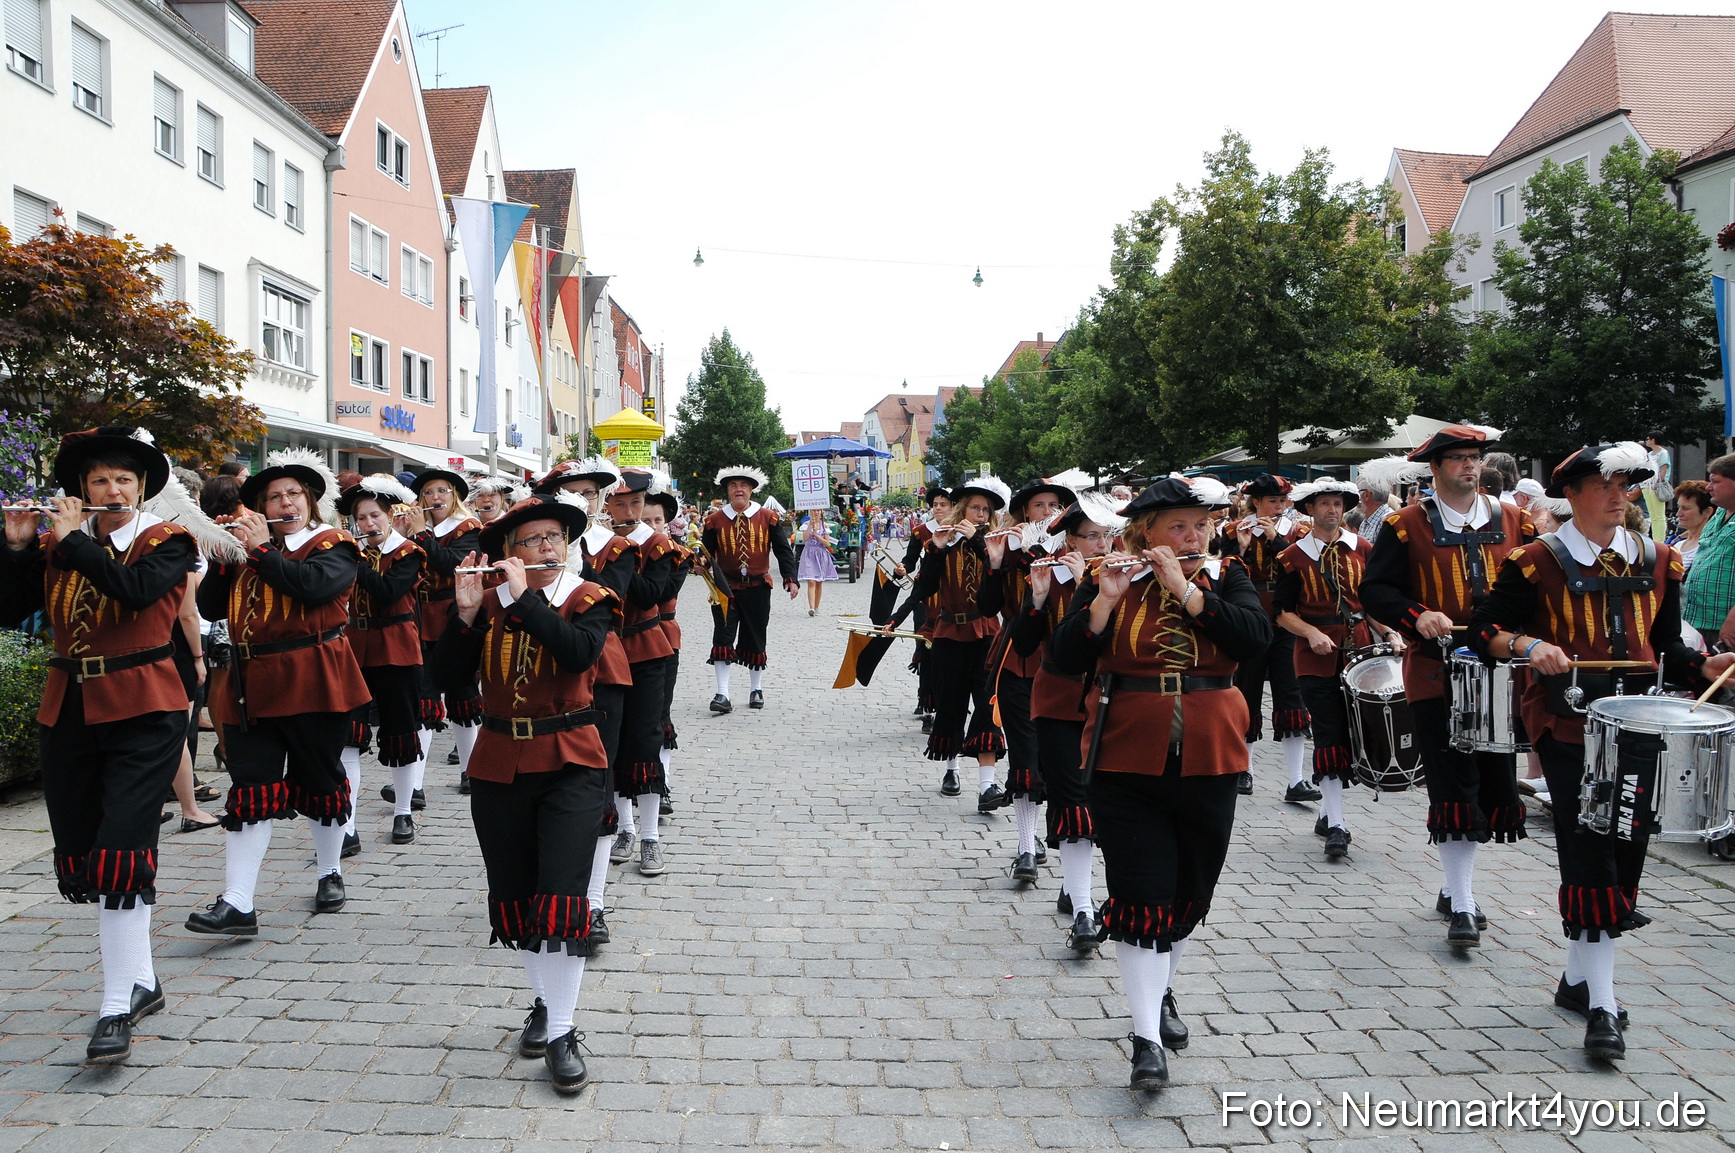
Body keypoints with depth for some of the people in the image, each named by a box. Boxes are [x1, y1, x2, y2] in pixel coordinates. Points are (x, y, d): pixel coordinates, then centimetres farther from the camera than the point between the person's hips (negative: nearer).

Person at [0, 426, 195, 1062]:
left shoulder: (166, 543, -3)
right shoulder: (56, 545, 9)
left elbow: (134, 590, -22)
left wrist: (72, 539, -15)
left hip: (143, 713, -5)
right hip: (68, 713, 6)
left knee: (121, 851, -12)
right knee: (80, 854, 10)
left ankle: (118, 1006, -5)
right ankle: (141, 981, 25)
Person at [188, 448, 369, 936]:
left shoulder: (332, 546, 1)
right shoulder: (248, 552, 16)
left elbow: (313, 585, -21)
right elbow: (210, 608, 9)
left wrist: (262, 548, -15)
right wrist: (222, 557, -3)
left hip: (311, 682, -4)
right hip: (251, 685, 4)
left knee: (318, 781, 9)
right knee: (250, 791, -2)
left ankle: (330, 873, 29)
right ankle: (237, 905, -3)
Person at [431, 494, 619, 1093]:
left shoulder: (588, 600, -3)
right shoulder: (487, 602, 3)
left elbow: (580, 652, -24)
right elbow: (449, 678, -6)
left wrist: (524, 596, -24)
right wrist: (466, 610, -19)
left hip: (570, 767, -3)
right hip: (499, 768, 3)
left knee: (561, 897, -9)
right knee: (512, 897, 12)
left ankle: (561, 1033, 4)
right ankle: (543, 1000, 35)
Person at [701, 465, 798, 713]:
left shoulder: (768, 518, 0)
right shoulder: (715, 520, 1)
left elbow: (783, 550, 0)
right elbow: (707, 553, 5)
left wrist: (790, 578, -10)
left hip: (758, 588, 0)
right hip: (725, 588, 0)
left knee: (755, 638, 10)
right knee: (723, 638, -8)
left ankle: (757, 689, 24)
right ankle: (722, 694, -7)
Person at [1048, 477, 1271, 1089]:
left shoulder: (1226, 575, 3)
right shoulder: (1108, 579, -2)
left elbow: (1256, 637, -15)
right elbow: (1066, 658, -10)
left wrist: (1184, 587, -20)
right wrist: (1105, 599, -23)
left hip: (1207, 762, 3)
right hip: (1127, 764, -2)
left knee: (1189, 890, 16)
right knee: (1140, 898, -5)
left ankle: (1160, 990, 41)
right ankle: (1147, 1038, 4)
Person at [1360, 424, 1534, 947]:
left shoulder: (1514, 521, 9)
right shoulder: (1407, 525, -2)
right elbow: (1375, 590, -5)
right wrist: (1417, 616, -22)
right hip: (1437, 674, -4)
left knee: (1494, 783, 10)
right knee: (1454, 790, -6)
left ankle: (1454, 885, 28)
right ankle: (1462, 906, 2)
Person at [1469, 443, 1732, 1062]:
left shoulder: (1657, 561, 10)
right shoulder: (1539, 561, -4)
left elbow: (1666, 649, 14)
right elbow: (1484, 631, -6)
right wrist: (1530, 645, -23)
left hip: (1636, 726, 5)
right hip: (1568, 726, -5)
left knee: (1625, 853, 9)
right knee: (1590, 855, -8)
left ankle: (1578, 977, 26)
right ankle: (1601, 1003, -3)